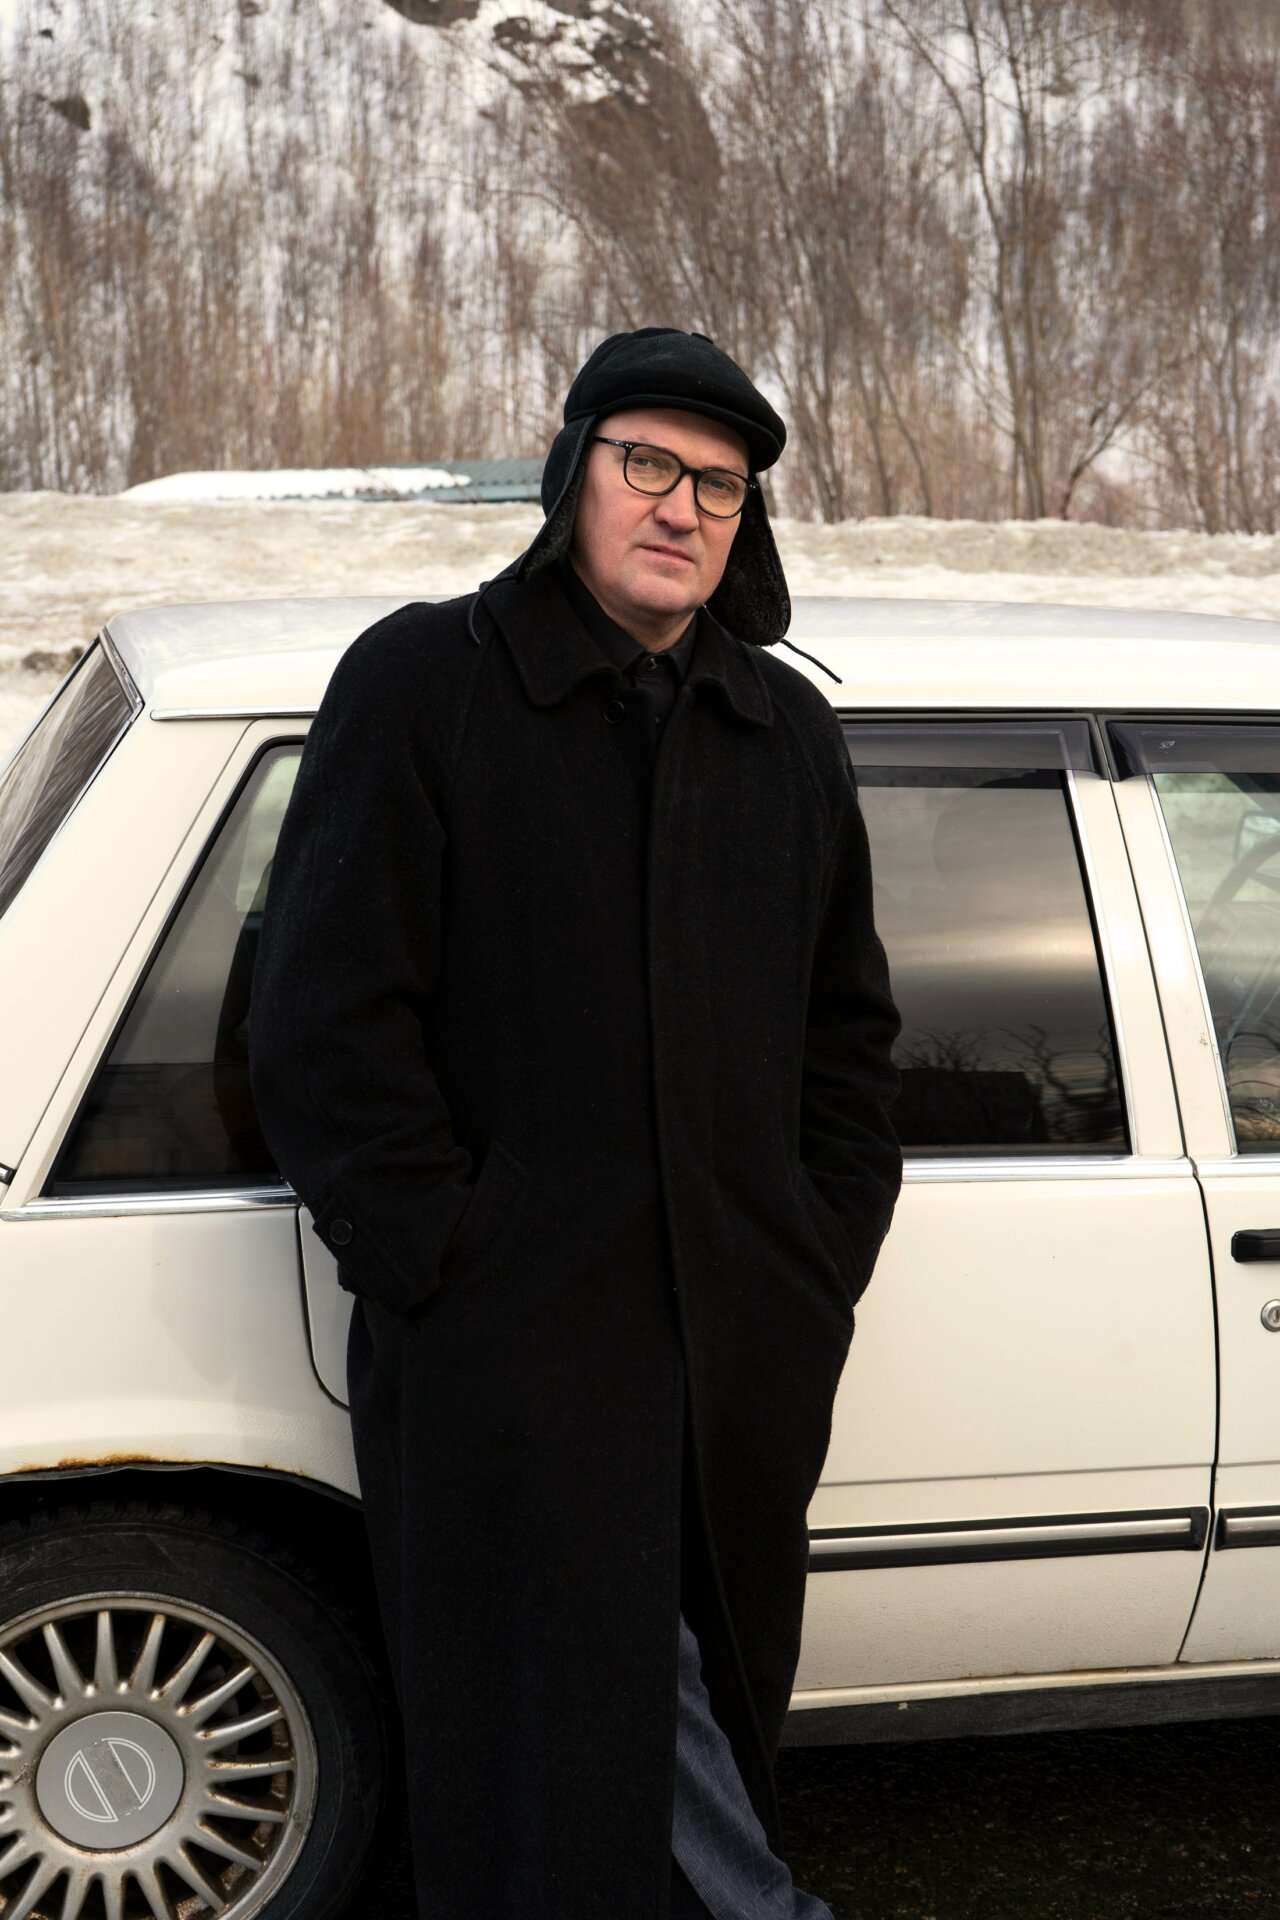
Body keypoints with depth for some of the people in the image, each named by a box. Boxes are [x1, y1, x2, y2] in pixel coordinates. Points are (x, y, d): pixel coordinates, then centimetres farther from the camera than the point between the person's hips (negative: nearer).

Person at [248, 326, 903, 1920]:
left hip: (752, 1344, 5)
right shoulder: (421, 683, -2)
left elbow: (848, 1023, 19)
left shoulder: (788, 731, 13)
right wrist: (438, 1257, -10)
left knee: (722, 1709, 14)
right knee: (556, 1749, 0)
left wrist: (828, 1251, 8)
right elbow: (325, 1023, -6)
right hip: (509, 1350, -4)